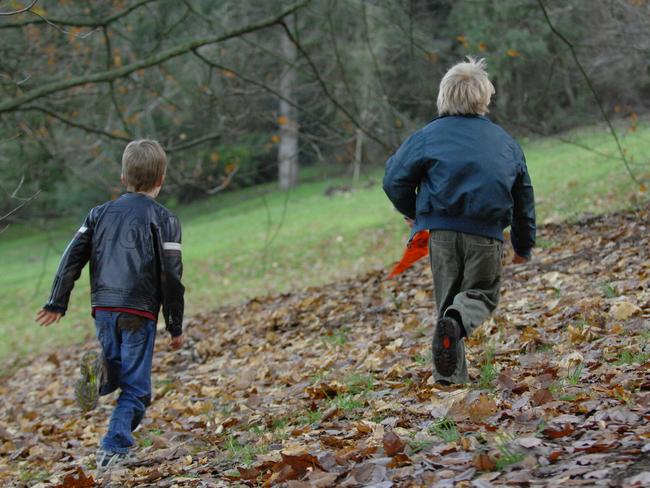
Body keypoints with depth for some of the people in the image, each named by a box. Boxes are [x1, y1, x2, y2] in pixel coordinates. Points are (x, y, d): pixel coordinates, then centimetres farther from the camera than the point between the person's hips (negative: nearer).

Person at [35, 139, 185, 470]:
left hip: (103, 309, 4)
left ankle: (100, 371, -12)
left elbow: (72, 257, 7)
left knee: (118, 369, 22)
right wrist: (175, 327, 2)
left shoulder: (101, 213, 12)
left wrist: (57, 303, 13)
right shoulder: (164, 220, -2)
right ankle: (113, 450, -10)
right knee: (135, 386, 3)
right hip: (139, 312, -4)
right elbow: (171, 276, -5)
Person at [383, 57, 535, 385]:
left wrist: (412, 212, 22)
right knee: (482, 293, 14)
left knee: (448, 296, 12)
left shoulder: (429, 135, 5)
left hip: (441, 229, 0)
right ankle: (458, 321, -22)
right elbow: (523, 197, 19)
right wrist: (524, 244, 30)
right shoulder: (506, 142, 13)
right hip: (486, 232, 0)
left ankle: (450, 375, 4)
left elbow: (395, 179, 2)